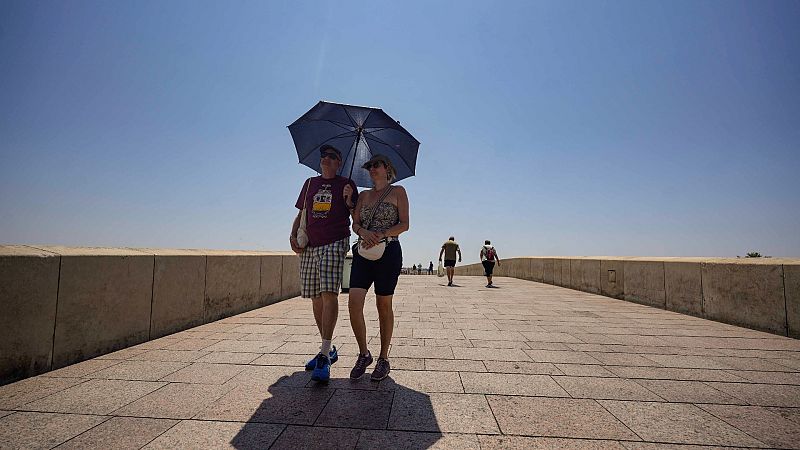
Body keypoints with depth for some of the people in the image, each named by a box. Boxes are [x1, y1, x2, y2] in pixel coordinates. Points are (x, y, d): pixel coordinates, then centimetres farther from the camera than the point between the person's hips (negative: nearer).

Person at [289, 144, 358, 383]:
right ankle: (328, 349, 20)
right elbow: (301, 214, 20)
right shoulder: (310, 183, 19)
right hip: (309, 247, 5)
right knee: (316, 297, 7)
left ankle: (324, 357, -15)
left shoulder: (346, 184, 9)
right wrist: (293, 235, 5)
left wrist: (349, 201, -13)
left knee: (329, 294, -17)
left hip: (335, 244, -5)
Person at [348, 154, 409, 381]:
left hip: (388, 251, -4)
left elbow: (404, 224, -3)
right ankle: (364, 354, 10)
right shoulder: (364, 195, 18)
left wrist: (382, 234, -17)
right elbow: (355, 223, 11)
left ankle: (384, 359, 18)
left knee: (384, 305, 2)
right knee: (354, 301, -9)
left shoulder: (398, 191, 5)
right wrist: (364, 232, -12)